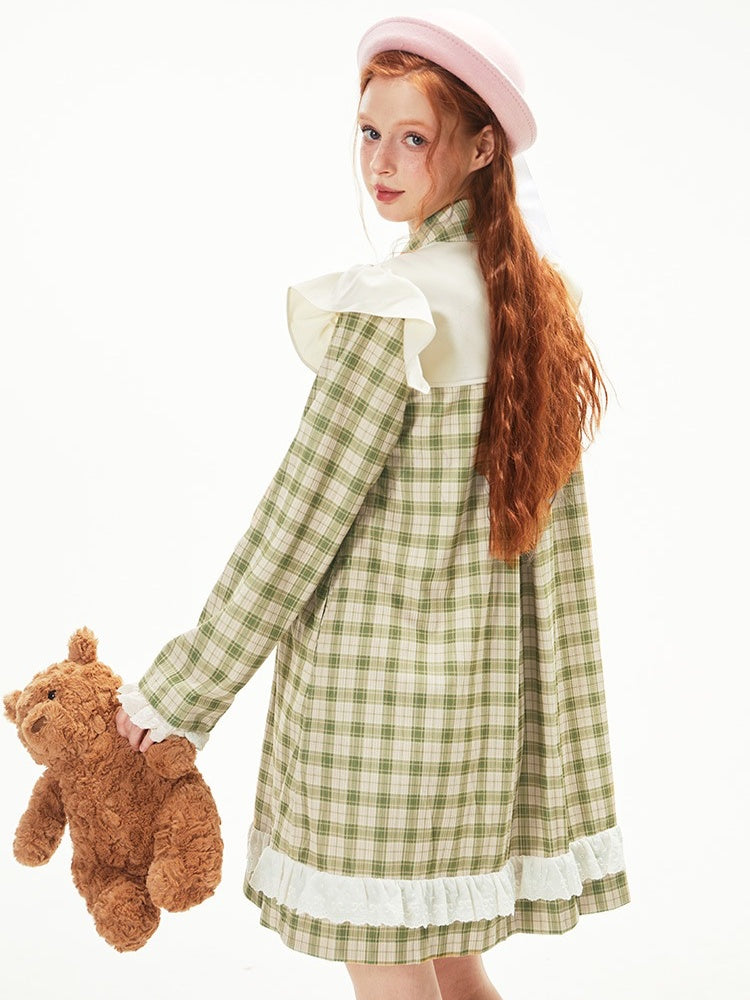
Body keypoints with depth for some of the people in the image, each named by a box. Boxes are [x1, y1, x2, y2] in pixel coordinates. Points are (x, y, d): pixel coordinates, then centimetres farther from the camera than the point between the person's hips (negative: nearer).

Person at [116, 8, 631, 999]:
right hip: (477, 682, 8)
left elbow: (301, 517, -17)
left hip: (373, 686, -8)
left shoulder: (394, 306, -19)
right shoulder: (537, 296, 5)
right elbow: (558, 533, 10)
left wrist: (177, 689, -8)